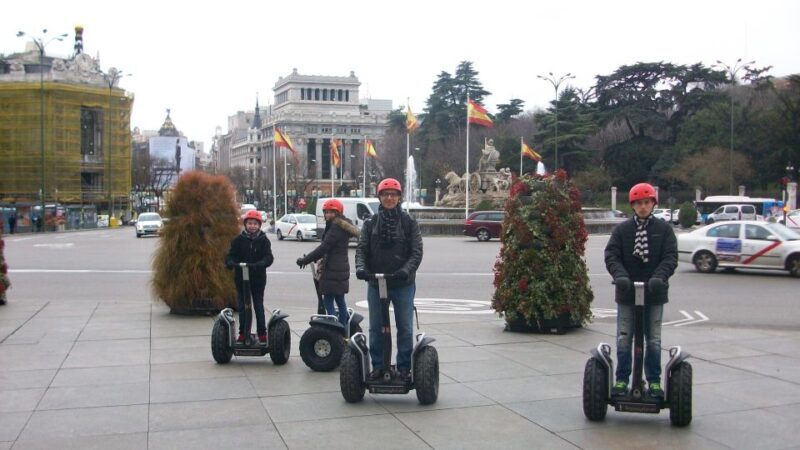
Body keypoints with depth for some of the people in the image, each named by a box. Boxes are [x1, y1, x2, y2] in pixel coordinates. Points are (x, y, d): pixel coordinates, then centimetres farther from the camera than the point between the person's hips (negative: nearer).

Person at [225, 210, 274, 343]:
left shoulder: (263, 240, -1)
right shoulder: (238, 240, 3)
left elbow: (269, 257, -12)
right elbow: (230, 255, -2)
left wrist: (257, 265, -30)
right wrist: (231, 263, -25)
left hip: (258, 278, -1)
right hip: (241, 278, 1)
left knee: (259, 306, 4)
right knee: (242, 307, 9)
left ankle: (262, 334, 12)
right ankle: (243, 333, 18)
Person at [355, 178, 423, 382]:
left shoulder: (409, 222, 2)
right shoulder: (371, 223, 8)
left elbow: (417, 251, -5)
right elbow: (362, 249, 3)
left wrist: (407, 270, -22)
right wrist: (360, 267, -17)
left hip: (403, 284, -2)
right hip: (376, 284, 2)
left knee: (405, 328, 3)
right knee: (376, 328, 7)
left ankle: (404, 367, 13)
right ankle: (378, 365, 18)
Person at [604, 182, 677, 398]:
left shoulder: (664, 229, 2)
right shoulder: (621, 229, 3)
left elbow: (670, 256, -6)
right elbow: (611, 255, -5)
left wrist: (659, 277, -23)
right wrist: (620, 275, -23)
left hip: (654, 292, 0)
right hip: (627, 292, 0)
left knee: (654, 340, 8)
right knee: (623, 339, 4)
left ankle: (654, 381, 18)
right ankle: (622, 379, 14)